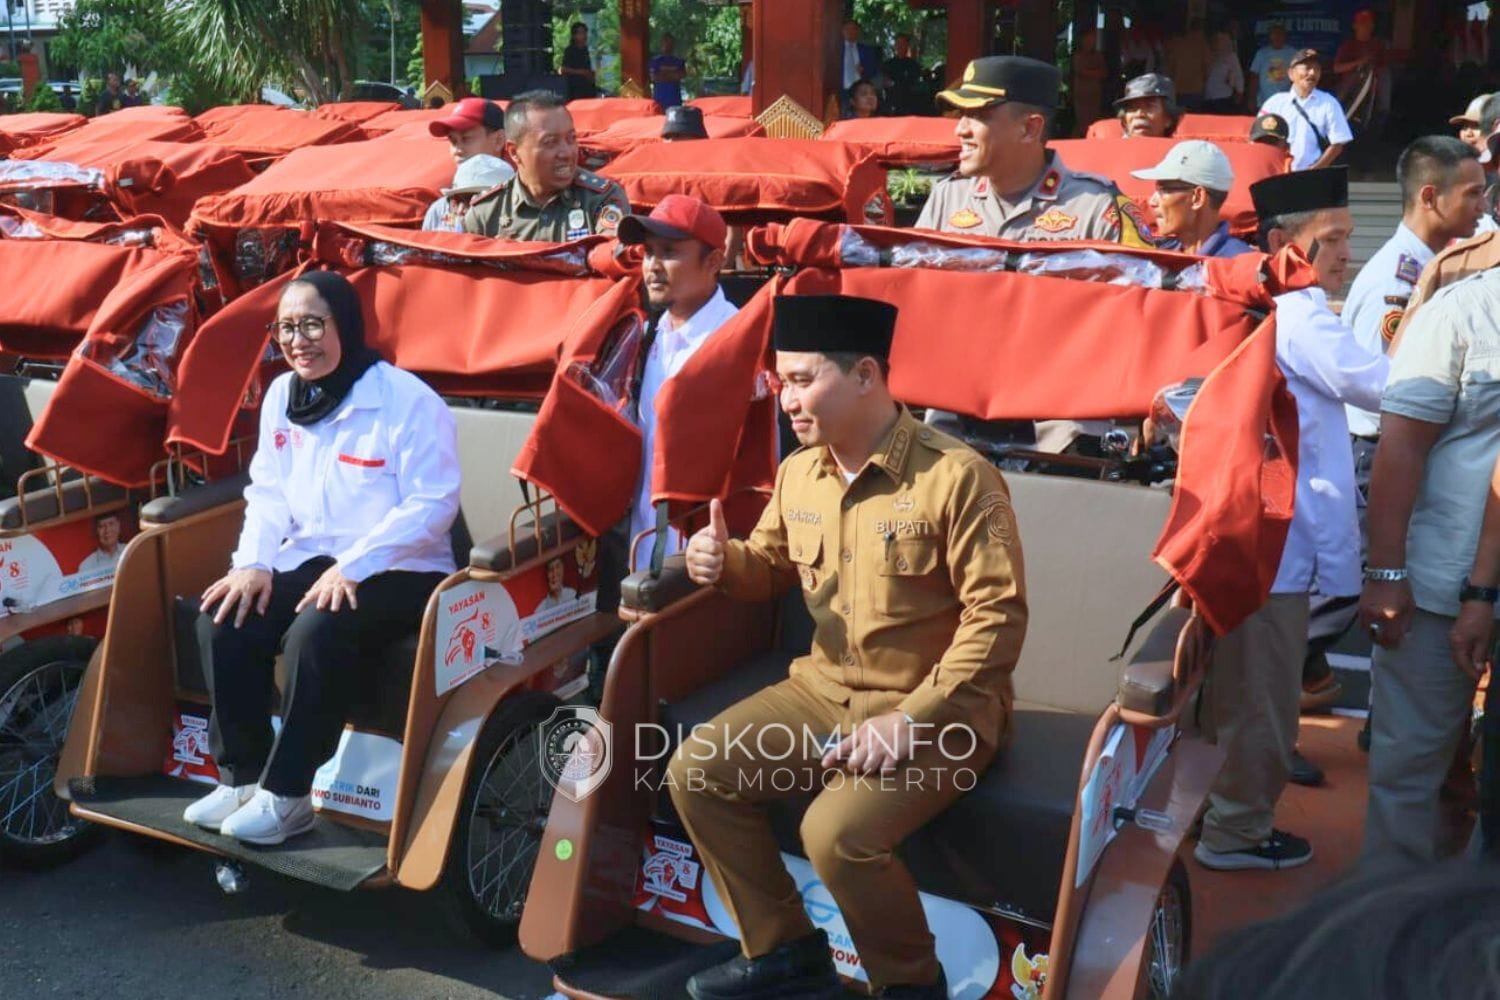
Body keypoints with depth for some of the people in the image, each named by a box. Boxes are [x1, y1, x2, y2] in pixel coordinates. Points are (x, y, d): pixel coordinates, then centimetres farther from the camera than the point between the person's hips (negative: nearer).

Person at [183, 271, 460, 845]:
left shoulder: (407, 401, -13)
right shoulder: (281, 395, 9)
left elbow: (433, 504, -17)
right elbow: (268, 493, 11)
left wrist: (352, 567, -23)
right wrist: (254, 563, -7)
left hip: (399, 570, -6)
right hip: (309, 558, 7)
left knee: (315, 635, -33)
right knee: (223, 620, -17)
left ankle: (285, 795, -18)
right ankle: (242, 778, -5)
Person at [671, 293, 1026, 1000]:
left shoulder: (956, 476, -18)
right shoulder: (797, 473, 4)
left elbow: (998, 614, -19)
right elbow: (771, 567, 20)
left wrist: (914, 716, -24)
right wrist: (726, 562, -5)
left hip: (941, 711, -7)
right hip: (825, 688, 8)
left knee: (836, 831, -28)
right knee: (694, 773, -4)